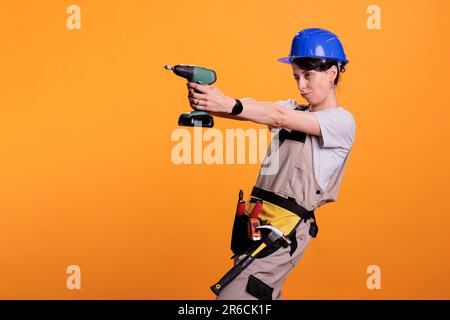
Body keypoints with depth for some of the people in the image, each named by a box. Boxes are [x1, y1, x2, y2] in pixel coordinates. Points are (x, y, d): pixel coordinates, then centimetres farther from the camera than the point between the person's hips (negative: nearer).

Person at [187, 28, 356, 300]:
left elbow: (280, 117, -22)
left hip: (286, 228, -7)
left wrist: (229, 105, -34)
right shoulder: (292, 108, 15)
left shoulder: (342, 121, -6)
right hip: (256, 220, 7)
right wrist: (208, 103, -25)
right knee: (263, 296, 17)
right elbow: (251, 108, -5)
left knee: (233, 296, -15)